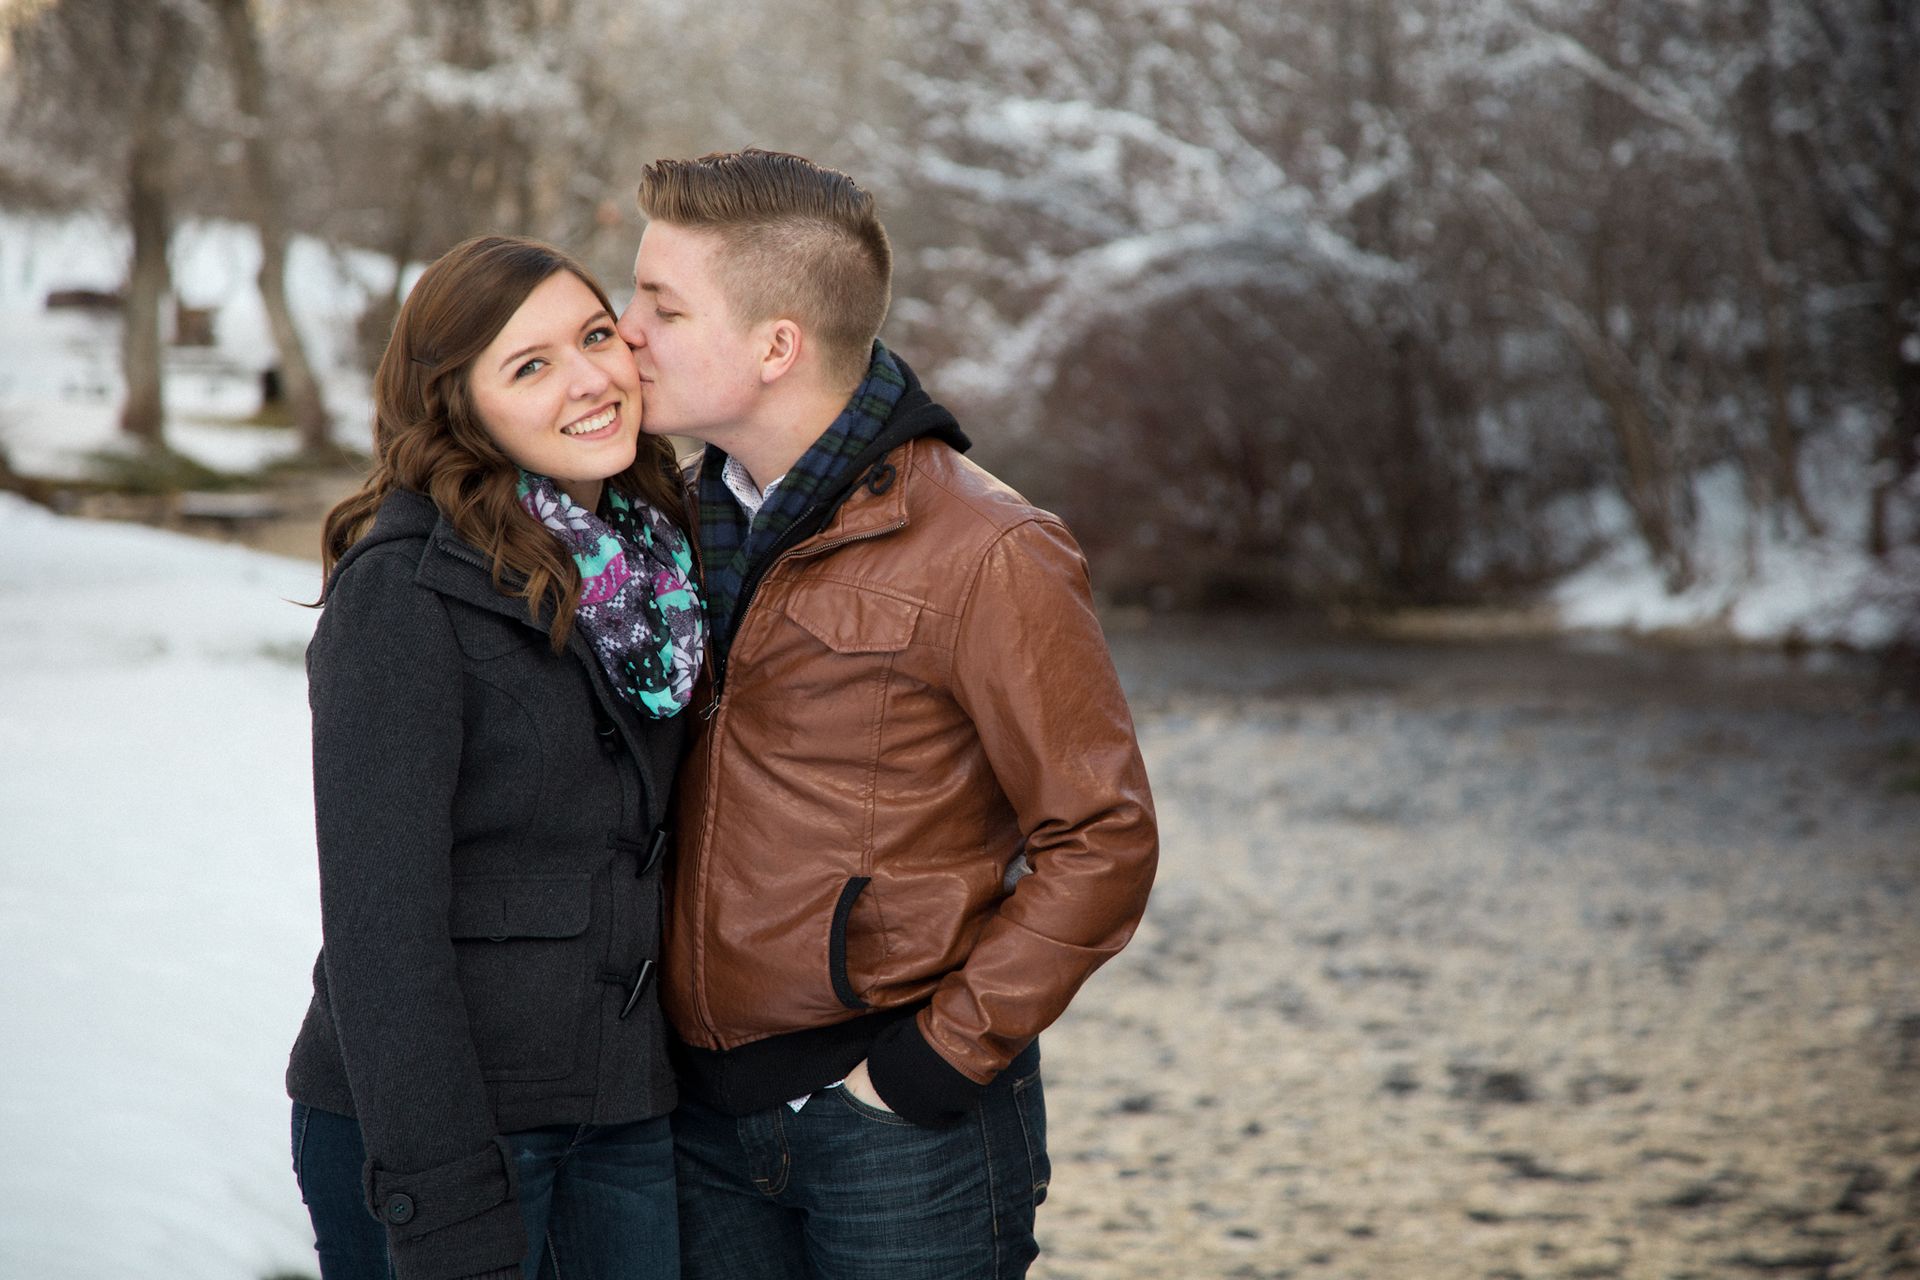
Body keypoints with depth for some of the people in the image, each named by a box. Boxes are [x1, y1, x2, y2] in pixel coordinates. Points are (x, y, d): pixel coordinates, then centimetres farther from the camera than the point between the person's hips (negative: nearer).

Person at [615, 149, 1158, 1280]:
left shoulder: (984, 556, -13)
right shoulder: (695, 523, 8)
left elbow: (1101, 841, -12)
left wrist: (938, 1060, -14)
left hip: (901, 1124, -6)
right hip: (704, 1114, 6)